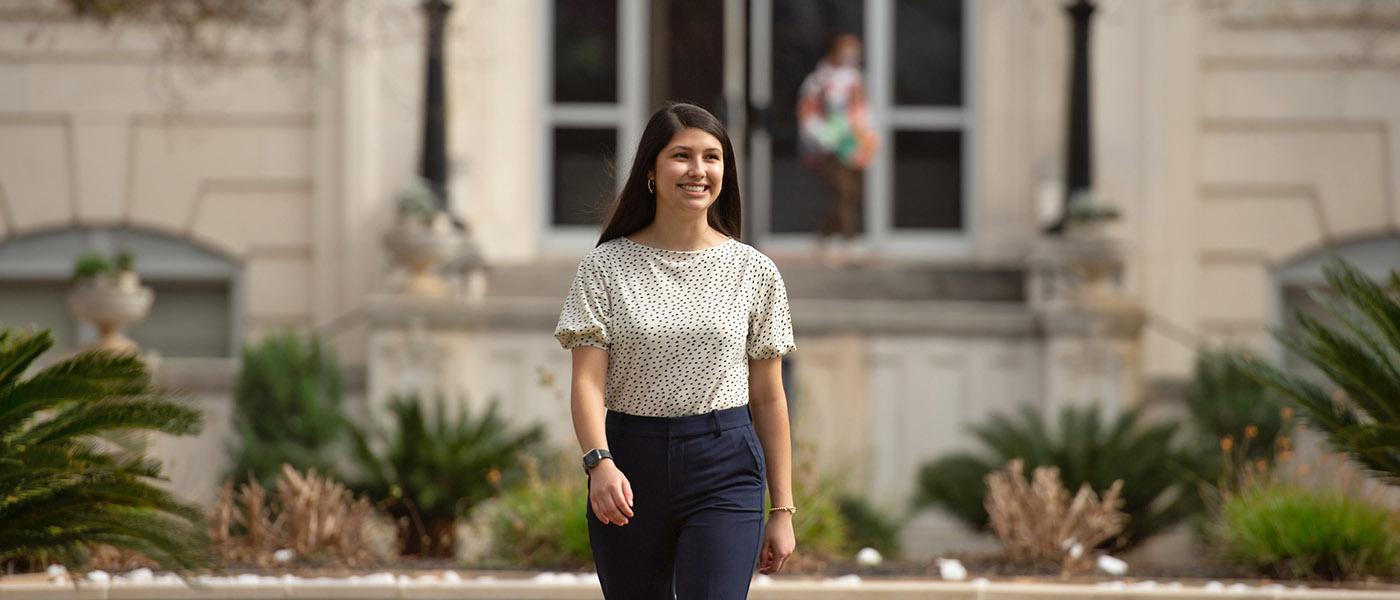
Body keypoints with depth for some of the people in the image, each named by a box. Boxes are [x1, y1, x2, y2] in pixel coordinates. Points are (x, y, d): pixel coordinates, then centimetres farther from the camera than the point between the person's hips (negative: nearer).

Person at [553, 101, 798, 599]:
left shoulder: (754, 273, 5)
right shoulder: (606, 267, 1)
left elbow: (768, 398, 8)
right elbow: (587, 381, -6)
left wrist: (782, 510, 6)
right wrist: (600, 462, -24)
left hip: (725, 468, -1)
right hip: (630, 468, 1)